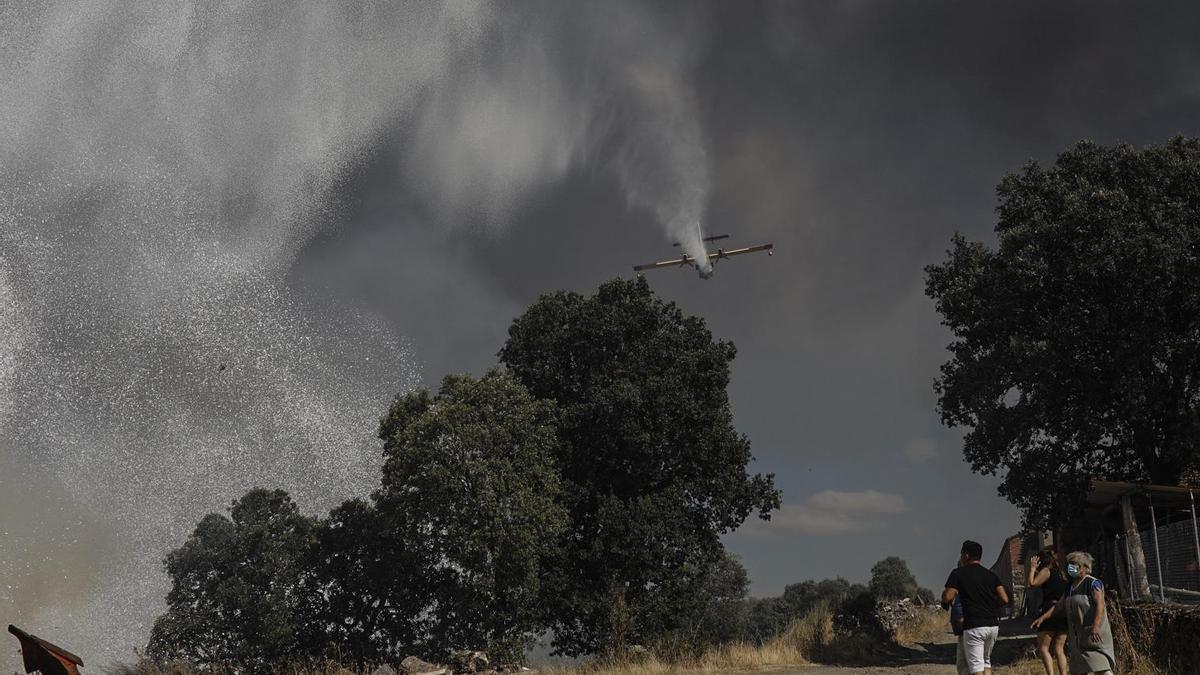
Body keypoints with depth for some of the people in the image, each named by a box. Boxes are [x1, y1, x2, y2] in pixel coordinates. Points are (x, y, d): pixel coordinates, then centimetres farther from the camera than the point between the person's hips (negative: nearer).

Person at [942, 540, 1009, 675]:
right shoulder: (991, 574, 12)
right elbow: (1004, 599, 4)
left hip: (973, 626, -6)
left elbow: (948, 597, -13)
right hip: (993, 625, 6)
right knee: (986, 660, 21)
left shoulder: (958, 573, -2)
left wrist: (944, 603, 9)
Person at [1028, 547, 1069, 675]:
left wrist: (1033, 568, -1)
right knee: (1059, 649, 11)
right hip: (1064, 614, 7)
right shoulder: (1061, 573, 17)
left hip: (1050, 612, -7)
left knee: (1043, 648, -3)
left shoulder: (1046, 571, -5)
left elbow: (1032, 583, -15)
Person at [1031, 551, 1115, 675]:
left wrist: (1095, 626, -31)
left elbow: (1100, 605, -20)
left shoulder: (1093, 583, -8)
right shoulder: (1070, 588, 17)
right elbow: (1059, 606, 21)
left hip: (1093, 633, -9)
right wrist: (1043, 617, 12)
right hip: (1077, 634, 9)